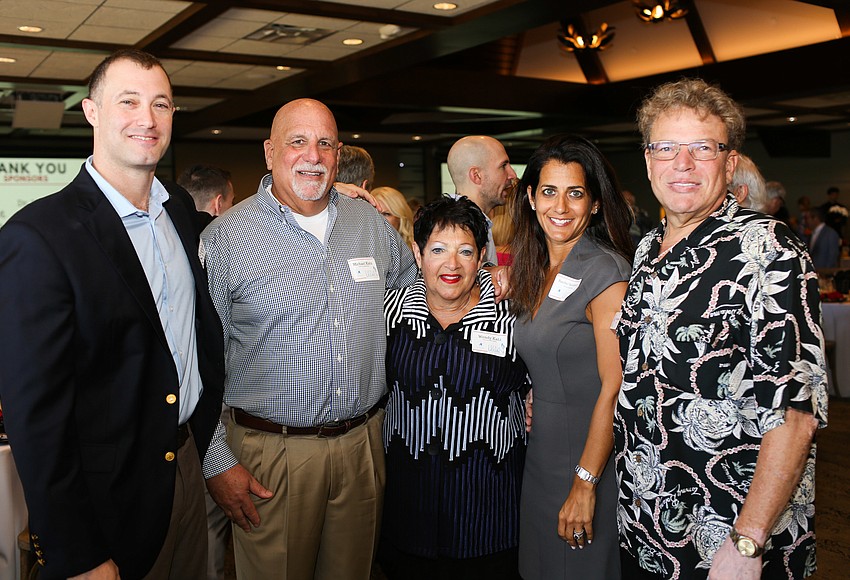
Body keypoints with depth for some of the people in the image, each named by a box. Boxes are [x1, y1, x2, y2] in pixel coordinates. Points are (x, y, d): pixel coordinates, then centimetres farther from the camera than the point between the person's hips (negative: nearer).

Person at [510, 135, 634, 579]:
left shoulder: (605, 271, -18)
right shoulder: (535, 271, 6)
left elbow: (615, 387, -20)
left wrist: (586, 482, -20)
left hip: (590, 454, -7)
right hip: (541, 451, 7)